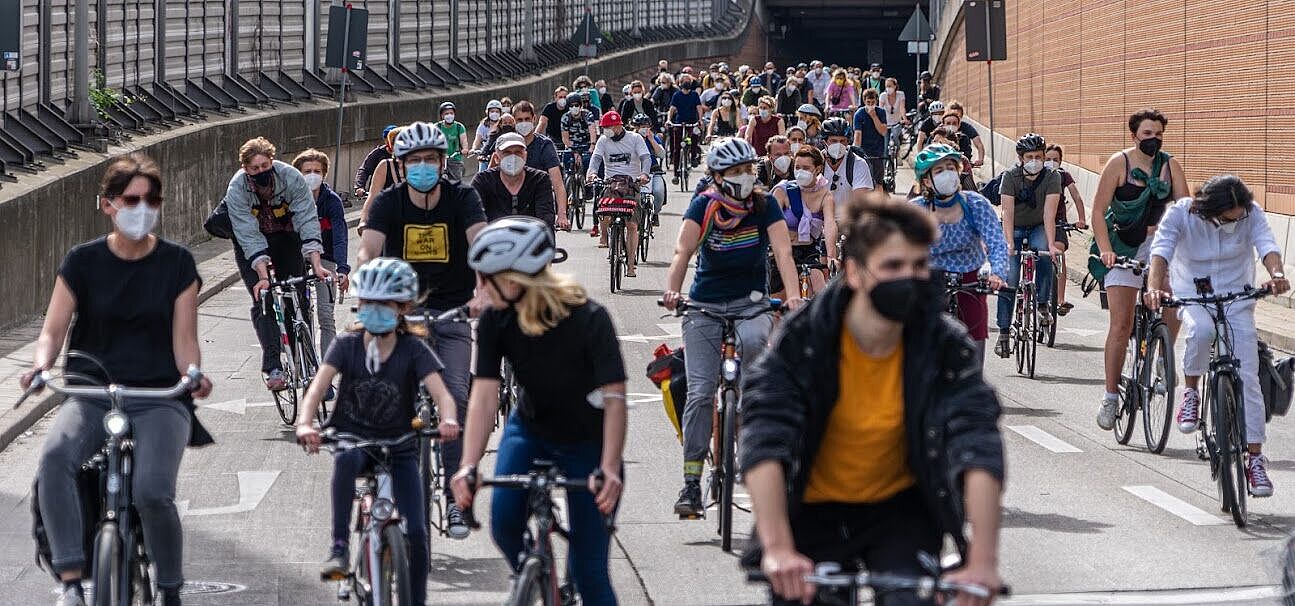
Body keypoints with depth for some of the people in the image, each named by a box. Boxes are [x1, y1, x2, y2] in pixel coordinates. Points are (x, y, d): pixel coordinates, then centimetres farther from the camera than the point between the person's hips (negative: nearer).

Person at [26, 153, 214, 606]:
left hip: (160, 397, -1)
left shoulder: (177, 264, 5)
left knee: (152, 493, -28)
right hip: (91, 394, 1)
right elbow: (53, 330, 3)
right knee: (54, 458, -33)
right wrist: (41, 364, -19)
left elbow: (184, 339, 2)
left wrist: (194, 376, -20)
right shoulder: (83, 262, 5)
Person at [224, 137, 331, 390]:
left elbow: (308, 221, -29)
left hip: (286, 236, 2)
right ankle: (273, 368, -21)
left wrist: (316, 265, -38)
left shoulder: (291, 177, -27)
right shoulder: (237, 189, -28)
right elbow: (250, 238, -30)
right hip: (251, 245, -2)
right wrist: (263, 276, -39)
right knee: (263, 301, -16)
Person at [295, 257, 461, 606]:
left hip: (399, 447, 0)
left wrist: (448, 421, -44)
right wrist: (304, 424, -39)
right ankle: (340, 548, -37)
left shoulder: (413, 349, -7)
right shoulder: (347, 345, -5)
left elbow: (442, 394, -20)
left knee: (415, 533, -11)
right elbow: (317, 387, -18)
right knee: (346, 459, -39)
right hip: (353, 437, 0)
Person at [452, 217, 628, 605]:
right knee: (504, 522, -24)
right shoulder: (495, 322, -17)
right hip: (530, 431, 3)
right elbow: (484, 396, -22)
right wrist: (469, 465, -37)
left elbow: (615, 398, -33)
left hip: (588, 443, -3)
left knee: (588, 569, -6)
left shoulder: (588, 319, -28)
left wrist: (609, 468, -46)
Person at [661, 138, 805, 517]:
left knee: (753, 339, -36)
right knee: (699, 393, -9)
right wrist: (672, 290, -38)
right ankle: (691, 484, -4)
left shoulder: (764, 205, -6)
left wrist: (793, 296, -33)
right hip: (705, 305, 0)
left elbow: (782, 251, -16)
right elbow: (683, 251, -19)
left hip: (751, 302, 0)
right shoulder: (704, 206, -8)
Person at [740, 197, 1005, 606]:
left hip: (900, 510, 0)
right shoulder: (802, 339, -21)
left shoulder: (943, 346, -17)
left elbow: (978, 446, -27)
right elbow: (765, 438, -32)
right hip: (814, 512, 0)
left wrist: (982, 561, -40)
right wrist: (778, 549, -45)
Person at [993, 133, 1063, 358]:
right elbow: (1007, 213, -25)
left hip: (1038, 228, 0)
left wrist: (1051, 244, -37)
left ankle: (1042, 305, -17)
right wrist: (1009, 244, -38)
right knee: (1008, 278, -12)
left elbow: (1049, 213, -26)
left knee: (1044, 255, -33)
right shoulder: (1010, 176, -17)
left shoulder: (1052, 177, -17)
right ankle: (1004, 333, -7)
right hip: (1015, 229, 0)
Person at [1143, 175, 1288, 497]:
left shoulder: (1252, 214, -15)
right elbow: (1161, 250, -31)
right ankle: (1190, 392, -11)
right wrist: (1154, 287, -51)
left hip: (1237, 300, 2)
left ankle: (1255, 456, 0)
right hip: (1193, 295, -2)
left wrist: (1276, 274, -52)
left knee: (1247, 377, -7)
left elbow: (1267, 244, -29)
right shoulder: (1180, 213, -19)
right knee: (1201, 329, -38)